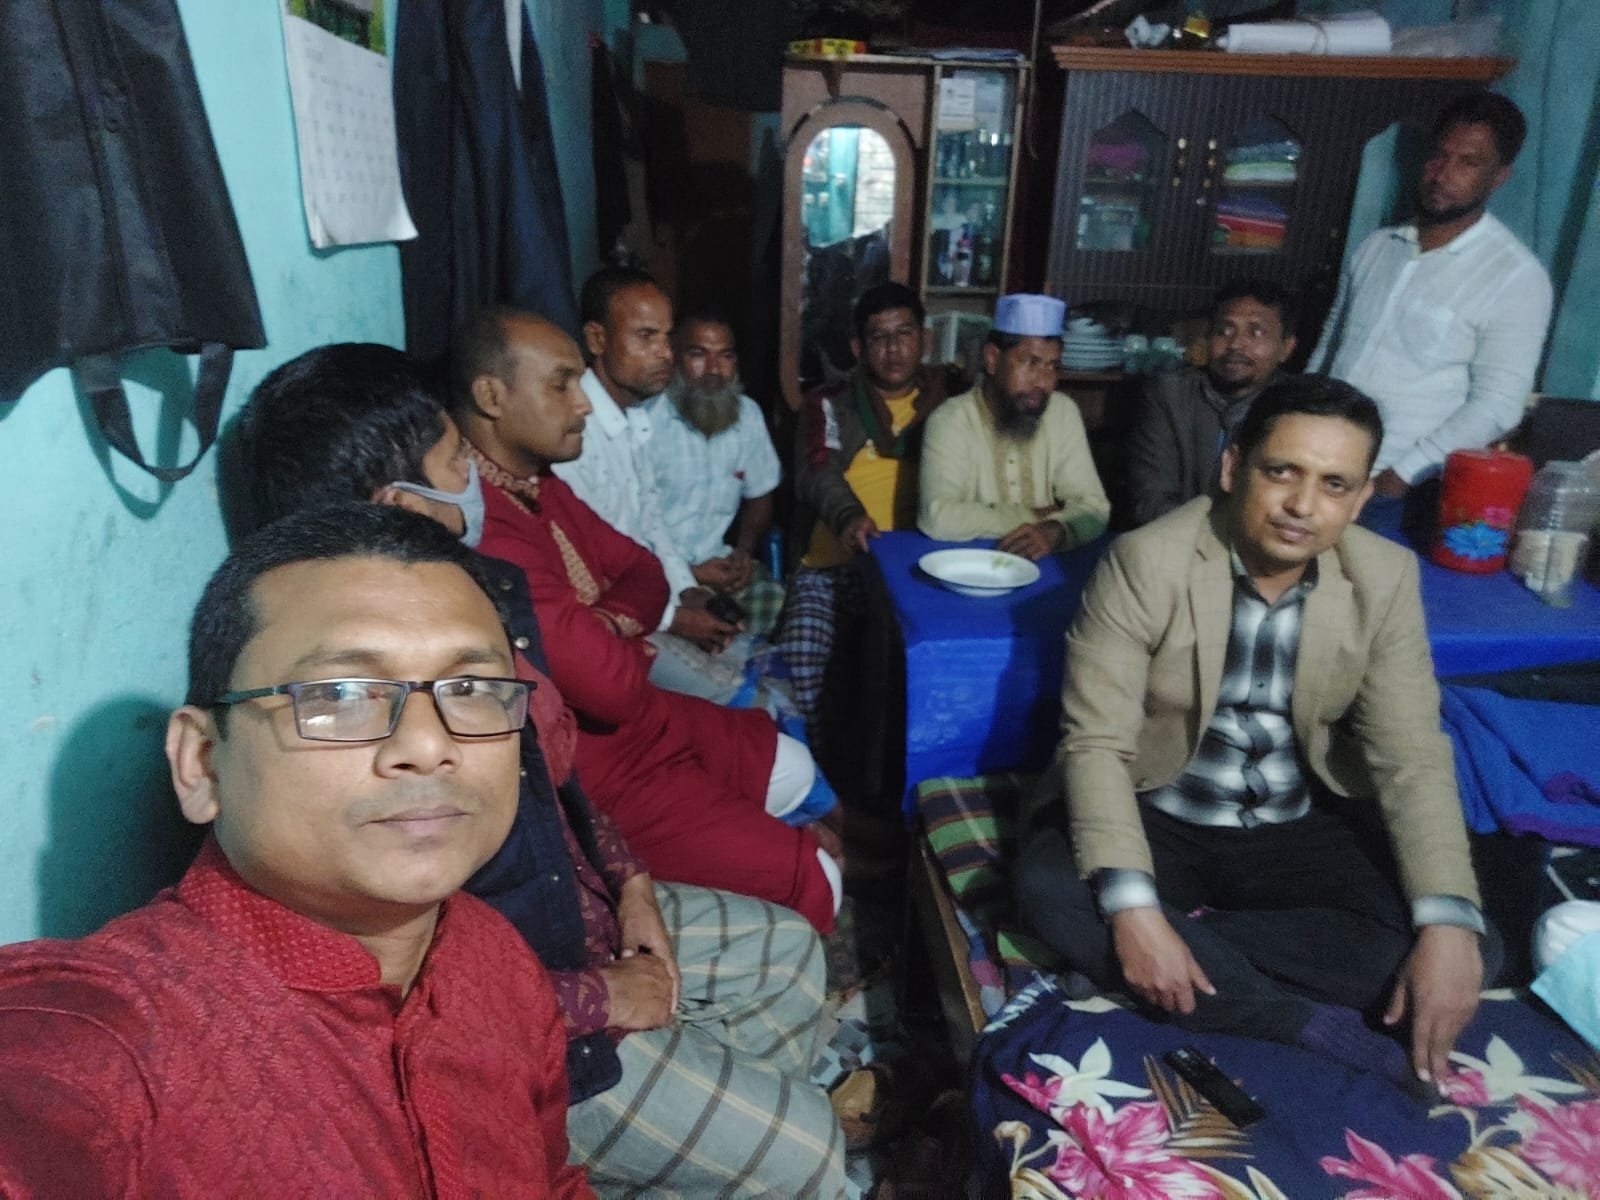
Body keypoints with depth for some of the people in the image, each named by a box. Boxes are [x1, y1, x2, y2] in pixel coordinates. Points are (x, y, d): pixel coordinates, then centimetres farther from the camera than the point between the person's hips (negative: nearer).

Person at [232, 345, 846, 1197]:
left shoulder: (486, 589, -7)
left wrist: (627, 879, 1)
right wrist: (604, 1001, -17)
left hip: (581, 912, 9)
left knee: (788, 950, 21)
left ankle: (737, 1121, 36)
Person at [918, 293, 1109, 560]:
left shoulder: (1064, 413, 2)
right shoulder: (950, 421, -11)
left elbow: (1093, 508, -1)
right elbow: (938, 519, -23)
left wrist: (1056, 530, -23)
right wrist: (1031, 517, -15)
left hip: (1042, 566, 3)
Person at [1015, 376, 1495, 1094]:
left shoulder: (1386, 577, -7)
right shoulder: (1146, 560, -18)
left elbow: (1412, 759, -9)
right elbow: (1096, 743, -21)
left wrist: (1450, 926, -25)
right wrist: (1131, 905, -35)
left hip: (1304, 830, 3)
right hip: (1158, 821, -2)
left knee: (1431, 935, -20)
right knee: (1048, 889, -31)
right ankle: (1315, 1028, -23)